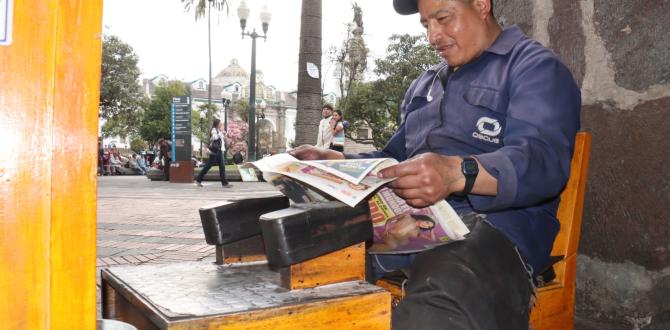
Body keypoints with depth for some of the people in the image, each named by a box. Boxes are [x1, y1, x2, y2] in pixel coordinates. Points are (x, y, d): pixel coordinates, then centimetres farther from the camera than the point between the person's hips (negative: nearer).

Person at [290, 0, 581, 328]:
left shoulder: (534, 67, 4)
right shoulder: (424, 82, 29)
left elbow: (544, 160, -13)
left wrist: (457, 173, -33)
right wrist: (335, 161, 15)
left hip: (491, 222, -7)